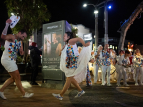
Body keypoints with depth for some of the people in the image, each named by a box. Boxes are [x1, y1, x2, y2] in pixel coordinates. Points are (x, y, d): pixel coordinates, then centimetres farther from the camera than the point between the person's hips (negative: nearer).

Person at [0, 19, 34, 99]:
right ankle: (24, 94, 6)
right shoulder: (12, 37, -12)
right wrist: (7, 25, -39)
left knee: (14, 78, 15)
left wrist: (22, 51, -13)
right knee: (17, 77, -4)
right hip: (7, 60, -10)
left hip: (12, 61, 10)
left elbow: (21, 52, 10)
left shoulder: (20, 42, 15)